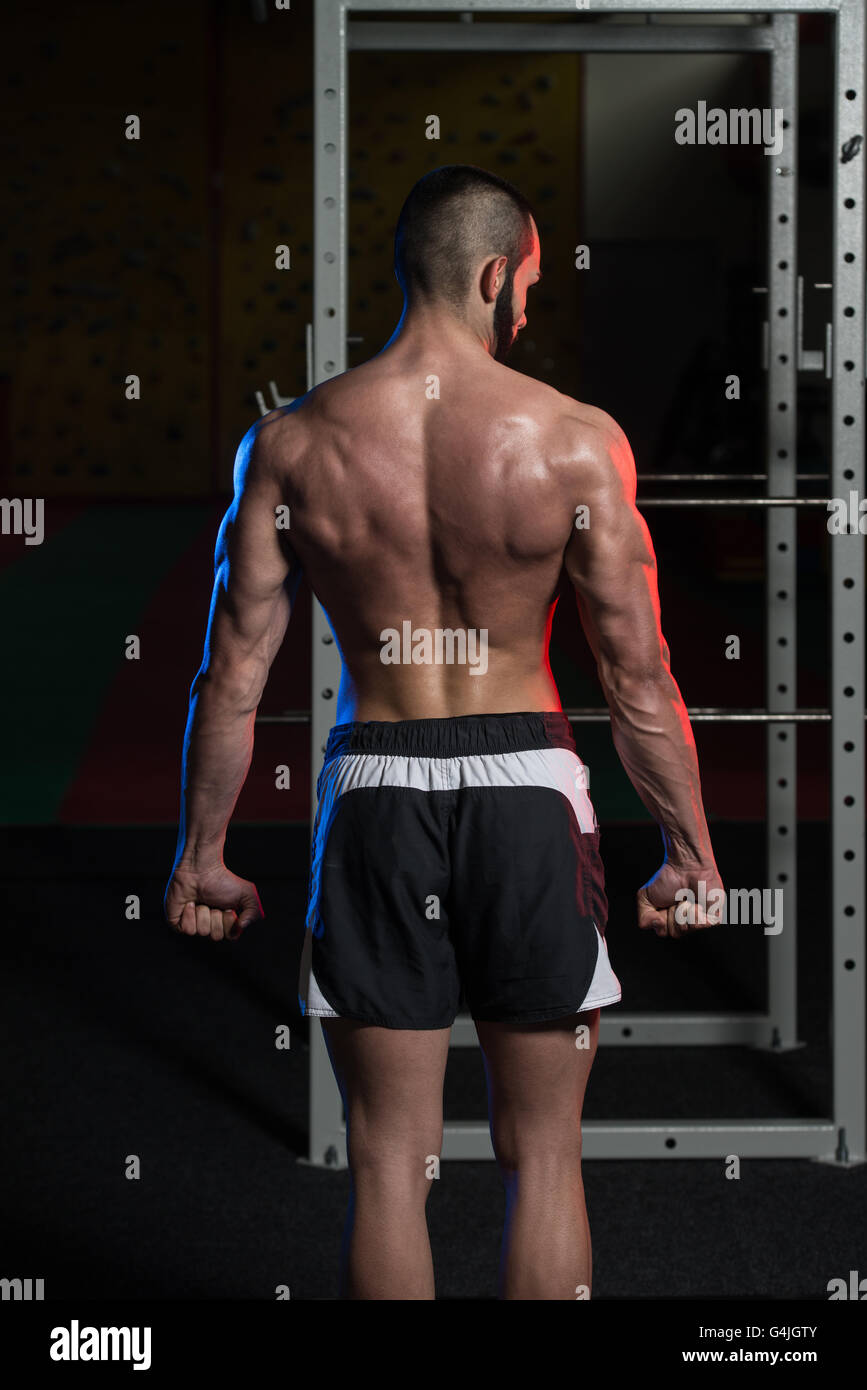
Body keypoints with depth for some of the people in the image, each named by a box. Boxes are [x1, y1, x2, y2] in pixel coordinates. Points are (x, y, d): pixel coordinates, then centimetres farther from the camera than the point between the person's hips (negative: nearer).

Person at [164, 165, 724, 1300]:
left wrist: (201, 853, 9)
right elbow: (639, 677, -6)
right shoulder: (576, 441, -8)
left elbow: (233, 674, -1)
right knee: (542, 1156, 11)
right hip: (527, 783, -1)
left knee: (388, 1158, 10)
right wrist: (691, 854, 5)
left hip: (375, 791, 1)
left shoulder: (290, 443, -3)